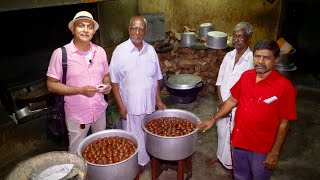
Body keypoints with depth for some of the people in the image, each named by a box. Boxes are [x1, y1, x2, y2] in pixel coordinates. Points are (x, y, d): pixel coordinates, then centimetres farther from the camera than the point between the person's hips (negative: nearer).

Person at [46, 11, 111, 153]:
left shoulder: (100, 51, 0)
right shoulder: (61, 53, -13)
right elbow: (51, 85, -11)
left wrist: (107, 85, -10)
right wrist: (80, 90, -22)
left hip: (100, 110, 4)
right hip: (77, 114, -4)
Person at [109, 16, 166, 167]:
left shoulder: (151, 50, 1)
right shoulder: (120, 51, -11)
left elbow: (156, 78, 9)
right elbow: (114, 81, -9)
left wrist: (158, 99, 8)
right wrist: (120, 105, -11)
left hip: (149, 105, 4)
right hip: (130, 107, -3)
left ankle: (148, 160, 41)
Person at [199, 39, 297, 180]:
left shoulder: (285, 87, -20)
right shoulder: (246, 76, -5)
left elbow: (284, 123, -15)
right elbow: (233, 100, 7)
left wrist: (275, 153, -13)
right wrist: (213, 119, 9)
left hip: (262, 148, -4)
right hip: (239, 141, 5)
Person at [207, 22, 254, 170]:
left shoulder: (252, 60, -18)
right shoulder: (229, 56, 0)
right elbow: (219, 81, 5)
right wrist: (220, 100, -7)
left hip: (239, 107, -5)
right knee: (222, 131, 22)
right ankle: (221, 155, 46)